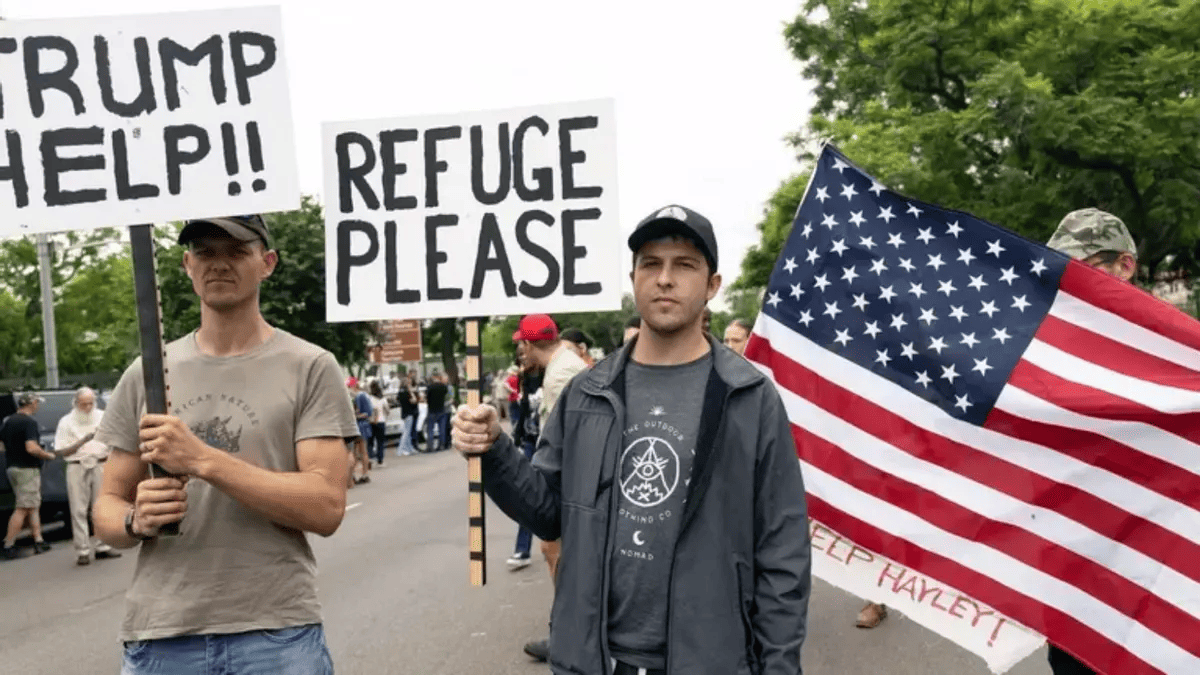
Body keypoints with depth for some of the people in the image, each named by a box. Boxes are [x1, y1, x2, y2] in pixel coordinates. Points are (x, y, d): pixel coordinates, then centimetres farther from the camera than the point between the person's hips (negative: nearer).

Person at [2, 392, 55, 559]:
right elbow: (32, 448, -25)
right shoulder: (29, 422, -15)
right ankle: (8, 546, -5)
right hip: (27, 469, -9)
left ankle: (39, 541, 14)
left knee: (33, 506, 14)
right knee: (22, 509, -6)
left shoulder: (8, 421, 12)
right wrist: (49, 455, -11)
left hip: (12, 468, 9)